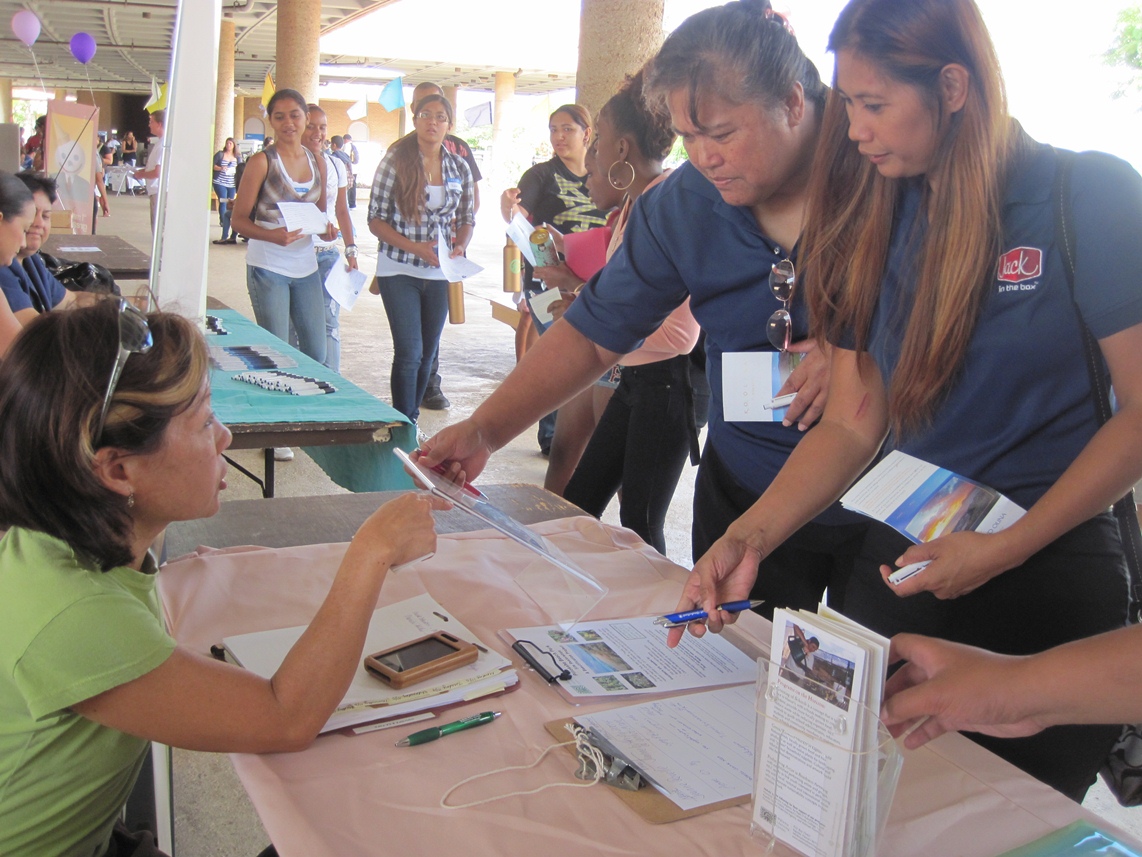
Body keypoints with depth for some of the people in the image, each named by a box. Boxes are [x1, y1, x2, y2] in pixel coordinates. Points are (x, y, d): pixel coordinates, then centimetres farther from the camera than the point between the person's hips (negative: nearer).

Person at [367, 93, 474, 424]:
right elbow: (376, 220, -7)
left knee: (428, 353, 12)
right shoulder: (396, 161, -6)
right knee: (409, 352, -10)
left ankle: (411, 418, 28)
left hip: (439, 273, 4)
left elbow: (466, 219, 15)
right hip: (399, 271, -4)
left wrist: (460, 247, -7)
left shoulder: (459, 167, 5)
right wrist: (415, 247, -19)